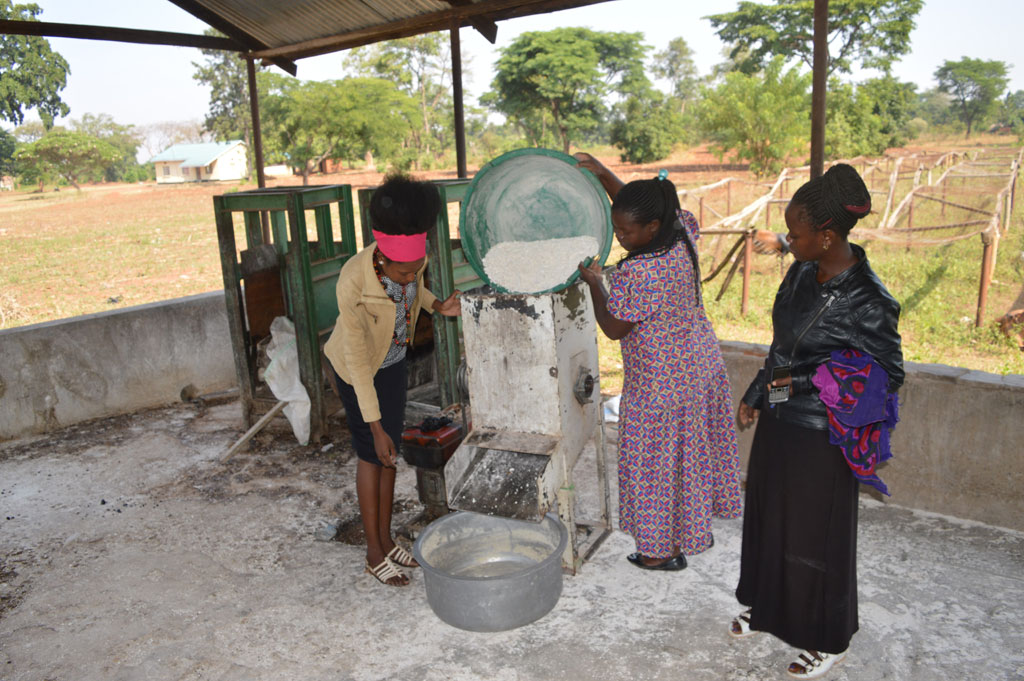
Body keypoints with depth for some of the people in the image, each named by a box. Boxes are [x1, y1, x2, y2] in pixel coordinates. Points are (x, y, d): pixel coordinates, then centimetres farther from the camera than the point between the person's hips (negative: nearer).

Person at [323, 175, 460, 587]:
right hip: (356, 367, -5)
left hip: (394, 360, 5)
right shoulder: (354, 282, -37)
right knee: (372, 454, 0)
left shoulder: (413, 262, -22)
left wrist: (436, 305, -15)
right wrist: (375, 425, -27)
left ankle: (386, 540, 26)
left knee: (390, 452, 11)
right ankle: (374, 554, 16)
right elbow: (358, 359, -30)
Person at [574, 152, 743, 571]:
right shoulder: (682, 233, -8)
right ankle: (699, 526, 44)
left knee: (658, 461, 10)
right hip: (701, 361, 9)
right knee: (693, 449, 24)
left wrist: (593, 282, -9)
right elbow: (635, 205, 10)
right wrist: (602, 173, 2)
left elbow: (614, 329, -18)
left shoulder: (637, 274, -32)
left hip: (663, 383, -9)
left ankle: (665, 550, 28)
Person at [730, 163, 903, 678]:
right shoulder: (802, 273, -1)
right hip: (778, 422, 7)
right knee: (767, 517, 21)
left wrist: (805, 383, -19)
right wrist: (755, 396, 15)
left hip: (819, 435, -7)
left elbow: (890, 375, -14)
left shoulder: (866, 302, -24)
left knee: (817, 535, 10)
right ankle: (768, 606, 45)